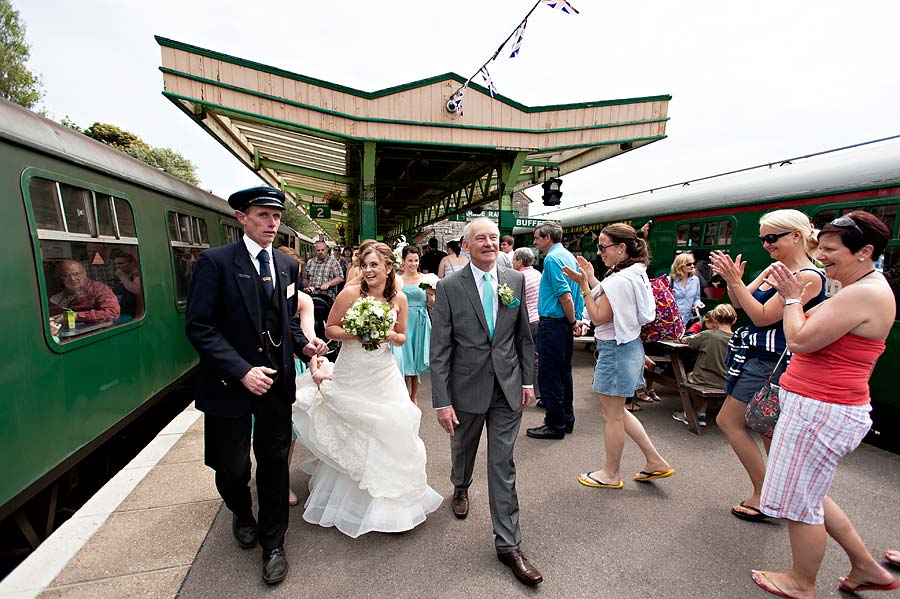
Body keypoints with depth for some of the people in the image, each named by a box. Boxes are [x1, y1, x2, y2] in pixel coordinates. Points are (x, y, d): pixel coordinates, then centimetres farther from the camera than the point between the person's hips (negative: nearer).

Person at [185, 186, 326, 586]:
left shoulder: (288, 265, 5)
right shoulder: (215, 261, -11)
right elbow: (199, 327, -15)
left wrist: (303, 344, -5)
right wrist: (242, 371, -22)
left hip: (277, 382, 3)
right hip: (229, 383, -3)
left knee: (274, 462, 11)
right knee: (231, 467, 15)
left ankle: (273, 544, 31)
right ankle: (242, 513, 50)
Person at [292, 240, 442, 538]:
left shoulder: (399, 299, -5)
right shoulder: (350, 293, -14)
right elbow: (330, 329, -5)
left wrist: (390, 336, -15)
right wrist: (355, 335, -21)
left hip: (383, 376, 3)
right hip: (351, 376, -2)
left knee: (388, 434, 9)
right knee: (347, 436, 12)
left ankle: (387, 502, 36)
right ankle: (345, 499, 40)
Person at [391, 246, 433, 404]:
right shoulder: (397, 280, 1)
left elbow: (432, 303, 2)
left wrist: (431, 294, -16)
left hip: (420, 323, 0)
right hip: (403, 322, 0)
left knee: (416, 361, 9)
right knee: (404, 360, 3)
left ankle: (413, 398, 26)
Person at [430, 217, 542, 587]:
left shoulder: (516, 280, -2)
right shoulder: (449, 287, -11)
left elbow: (524, 334, 6)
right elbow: (439, 349, -12)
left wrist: (527, 380, 6)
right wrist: (441, 401, -13)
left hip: (508, 388, 1)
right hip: (467, 387, -1)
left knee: (503, 465, 7)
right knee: (463, 449, 23)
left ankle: (508, 544, 22)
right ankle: (460, 489, 57)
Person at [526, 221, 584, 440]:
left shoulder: (552, 258, -14)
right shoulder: (569, 256, 15)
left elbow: (565, 295, -21)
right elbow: (577, 292, 16)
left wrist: (573, 322, -11)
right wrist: (575, 321, 14)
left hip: (552, 323, -10)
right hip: (565, 323, 10)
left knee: (548, 376, -1)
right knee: (563, 373, 17)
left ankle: (555, 425, 9)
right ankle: (567, 420, 28)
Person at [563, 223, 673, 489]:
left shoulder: (619, 280, -22)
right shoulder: (635, 274, 8)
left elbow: (598, 317, -18)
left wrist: (583, 285, -17)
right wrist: (591, 279, 11)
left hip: (615, 349, -10)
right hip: (628, 346, 10)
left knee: (612, 415, 7)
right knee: (617, 411, 22)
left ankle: (611, 474, 25)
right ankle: (655, 461, 30)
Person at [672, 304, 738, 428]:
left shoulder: (707, 335, -15)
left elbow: (684, 340, -2)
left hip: (704, 380, -4)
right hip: (724, 383, 4)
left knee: (688, 376, 28)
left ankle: (688, 414, 32)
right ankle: (701, 415, 36)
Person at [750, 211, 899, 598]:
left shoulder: (863, 294, -20)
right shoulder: (865, 288, 14)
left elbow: (800, 341, -23)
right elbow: (815, 332, 16)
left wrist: (792, 298, -10)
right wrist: (792, 294, 7)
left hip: (822, 411, -11)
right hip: (820, 406, 11)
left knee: (801, 500, 7)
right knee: (809, 494, 24)